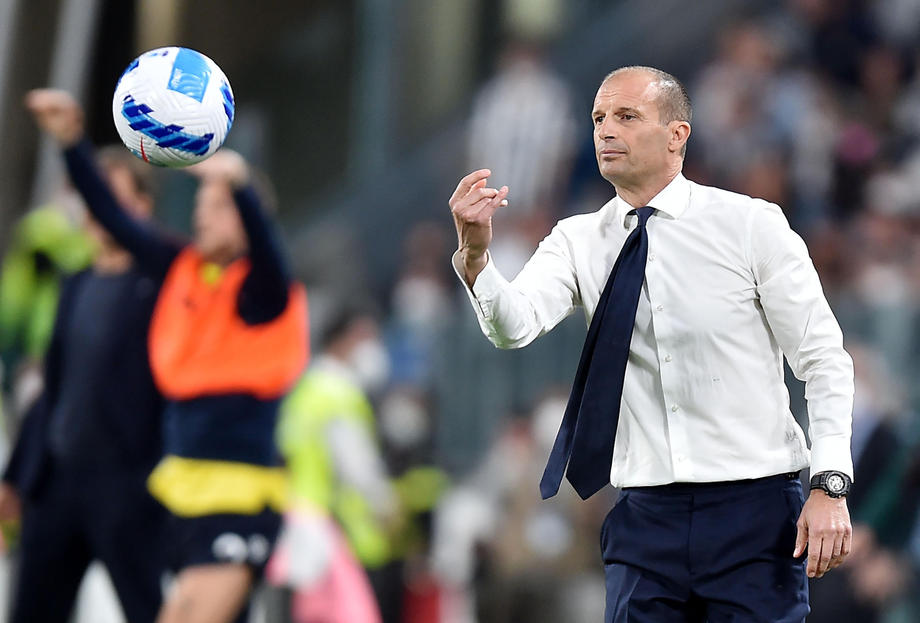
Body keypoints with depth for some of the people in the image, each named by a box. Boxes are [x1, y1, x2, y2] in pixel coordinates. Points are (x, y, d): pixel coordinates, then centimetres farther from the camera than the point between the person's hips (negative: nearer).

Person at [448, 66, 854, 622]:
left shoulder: (751, 224, -1)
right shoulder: (577, 241, 7)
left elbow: (824, 358, -2)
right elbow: (516, 325, -11)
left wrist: (831, 487, -12)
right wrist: (476, 254, -32)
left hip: (756, 510, -3)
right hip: (646, 516, 3)